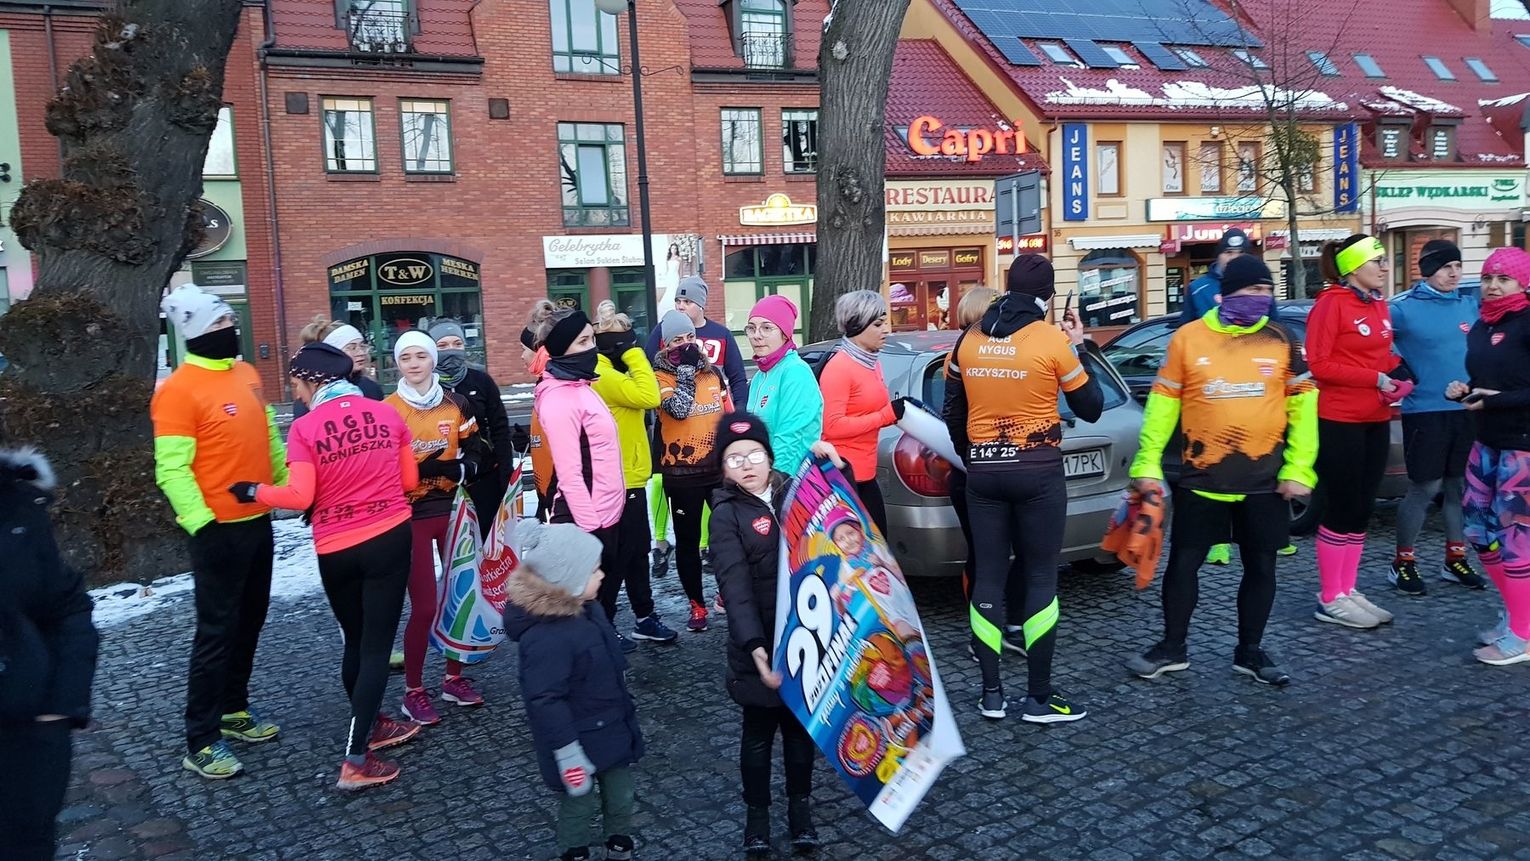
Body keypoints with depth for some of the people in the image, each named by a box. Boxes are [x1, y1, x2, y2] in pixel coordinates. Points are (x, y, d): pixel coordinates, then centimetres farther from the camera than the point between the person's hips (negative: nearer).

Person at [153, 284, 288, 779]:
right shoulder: (179, 389, -16)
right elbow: (171, 470, -19)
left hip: (259, 522, 8)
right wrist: (201, 523, -24)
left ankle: (234, 710, 33)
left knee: (249, 623, 17)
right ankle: (201, 742, 8)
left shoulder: (246, 374, 8)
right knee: (217, 632, -2)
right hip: (219, 530, -8)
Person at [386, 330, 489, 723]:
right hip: (412, 516, -3)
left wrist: (454, 469, -17)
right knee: (424, 606, -5)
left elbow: (475, 455, 4)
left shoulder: (456, 404, 3)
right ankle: (413, 691, 11)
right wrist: (411, 471, -21)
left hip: (453, 510, 3)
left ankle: (454, 677, 25)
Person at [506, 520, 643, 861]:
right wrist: (568, 756, -26)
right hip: (580, 742, -8)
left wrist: (625, 718, 23)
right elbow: (546, 703, -29)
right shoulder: (545, 638, -31)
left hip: (613, 731, 9)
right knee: (577, 808, 13)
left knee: (621, 799, 22)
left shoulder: (583, 611, 0)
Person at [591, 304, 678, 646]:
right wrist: (634, 354, -21)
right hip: (619, 483, -11)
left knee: (637, 552, 18)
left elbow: (643, 401, 13)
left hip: (630, 479, 11)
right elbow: (649, 397, -29)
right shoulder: (602, 375, -19)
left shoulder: (609, 373, 13)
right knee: (616, 557, -1)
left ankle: (645, 618, 29)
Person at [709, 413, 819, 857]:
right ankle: (757, 812, 28)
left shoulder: (795, 492, 3)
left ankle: (800, 806, 33)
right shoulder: (727, 514, -10)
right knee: (759, 731, 11)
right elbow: (735, 586, -19)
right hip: (760, 645, -3)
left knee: (801, 724, 16)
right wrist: (755, 647, -31)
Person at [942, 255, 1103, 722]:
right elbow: (1090, 408, 0)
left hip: (983, 472, 4)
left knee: (988, 576, 8)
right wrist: (1076, 348, 10)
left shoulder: (967, 341, 4)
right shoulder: (1052, 340, -9)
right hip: (1037, 472, -4)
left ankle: (991, 693, 13)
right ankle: (1039, 697, 7)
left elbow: (954, 414, 12)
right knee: (1041, 578, 4)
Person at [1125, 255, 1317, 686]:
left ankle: (1250, 650, 27)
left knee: (1261, 566, 10)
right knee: (1183, 562, 5)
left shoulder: (1282, 341, 1)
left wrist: (1299, 469, -1)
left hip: (1264, 481, 1)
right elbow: (1162, 403, 2)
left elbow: (1303, 406, 5)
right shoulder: (1188, 338, -3)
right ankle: (1172, 647, 22)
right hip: (1200, 478, -1)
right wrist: (1148, 463, -1)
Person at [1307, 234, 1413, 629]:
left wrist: (1396, 375, 2)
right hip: (1338, 421, -8)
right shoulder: (1331, 303, -11)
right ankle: (1331, 599, 7)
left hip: (1375, 420, 8)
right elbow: (1318, 364, -16)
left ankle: (1348, 591, 21)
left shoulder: (1379, 306, 11)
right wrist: (1375, 379, -19)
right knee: (1340, 508, -2)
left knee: (1361, 509, 11)